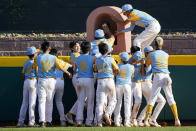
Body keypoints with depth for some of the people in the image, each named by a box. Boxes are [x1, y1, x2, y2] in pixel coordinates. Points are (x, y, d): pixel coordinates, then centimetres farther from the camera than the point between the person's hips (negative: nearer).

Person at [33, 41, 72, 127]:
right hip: (51, 81, 1)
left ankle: (42, 121, -15)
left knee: (41, 101, -1)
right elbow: (61, 67, -8)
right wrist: (68, 73, 7)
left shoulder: (38, 58, -2)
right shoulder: (53, 58, -3)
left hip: (41, 81, -1)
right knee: (49, 101, 11)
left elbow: (33, 67, 13)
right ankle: (48, 121, 12)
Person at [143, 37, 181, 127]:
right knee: (171, 99, 7)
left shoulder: (151, 54, 2)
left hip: (157, 77, -3)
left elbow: (147, 64, 15)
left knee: (152, 98, 1)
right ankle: (177, 120, -2)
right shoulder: (166, 55, 13)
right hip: (167, 77, 3)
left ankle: (146, 120, -7)